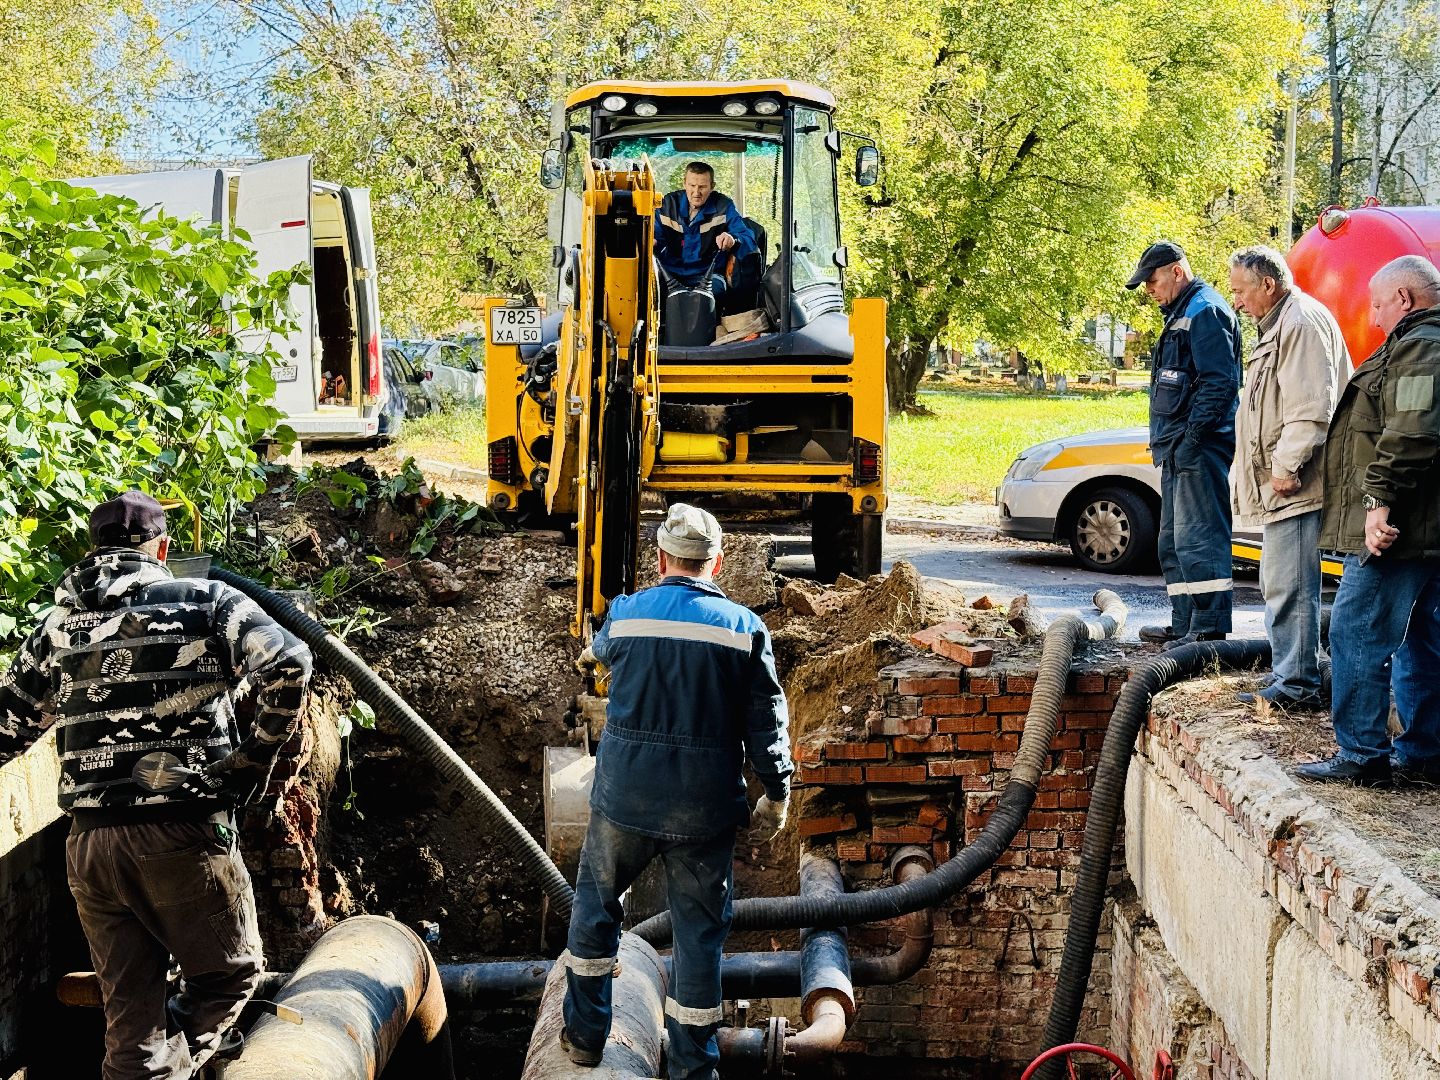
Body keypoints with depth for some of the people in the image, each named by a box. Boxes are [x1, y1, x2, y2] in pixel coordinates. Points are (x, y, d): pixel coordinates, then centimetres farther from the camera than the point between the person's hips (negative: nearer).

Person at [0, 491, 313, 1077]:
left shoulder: (58, 624, 13)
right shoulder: (204, 601, 2)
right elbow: (288, 663, -12)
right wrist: (258, 755, -2)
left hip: (88, 844, 4)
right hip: (181, 833, -4)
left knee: (129, 1011, 12)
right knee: (231, 974, 14)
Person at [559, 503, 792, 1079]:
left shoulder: (626, 614, -1)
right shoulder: (745, 628, -6)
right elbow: (766, 723, -4)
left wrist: (591, 654, 49)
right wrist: (776, 797, 8)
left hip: (624, 797, 1)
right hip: (704, 809, -1)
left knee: (595, 900, 21)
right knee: (699, 929, 9)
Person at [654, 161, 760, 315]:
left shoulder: (723, 207, 2)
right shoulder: (669, 204, 9)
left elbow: (749, 241, -7)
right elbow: (656, 236, 6)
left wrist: (733, 240, -32)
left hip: (708, 274, -2)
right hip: (671, 272, 2)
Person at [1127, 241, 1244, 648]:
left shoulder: (1206, 312, -11)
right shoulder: (1183, 314, 22)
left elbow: (1219, 382, -21)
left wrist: (1191, 438, -22)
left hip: (1199, 448, -11)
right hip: (1179, 450, 11)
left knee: (1199, 538, -12)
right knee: (1175, 542, 15)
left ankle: (1210, 629, -11)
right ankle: (1184, 625, 22)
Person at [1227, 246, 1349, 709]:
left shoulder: (1303, 322, -13)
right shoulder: (1279, 325, 22)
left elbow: (1312, 408, -22)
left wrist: (1286, 465, -21)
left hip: (1296, 486, -11)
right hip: (1282, 485, 11)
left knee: (1289, 587, -10)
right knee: (1279, 585, 15)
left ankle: (1297, 687, -6)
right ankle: (1292, 681, 22)